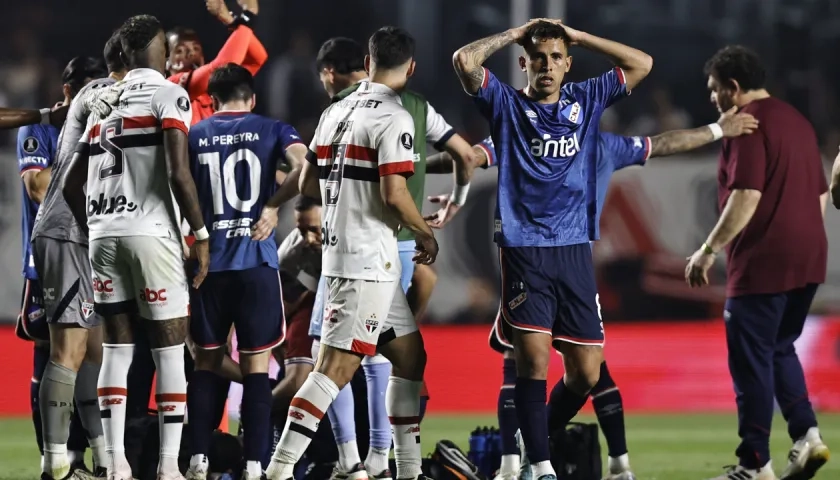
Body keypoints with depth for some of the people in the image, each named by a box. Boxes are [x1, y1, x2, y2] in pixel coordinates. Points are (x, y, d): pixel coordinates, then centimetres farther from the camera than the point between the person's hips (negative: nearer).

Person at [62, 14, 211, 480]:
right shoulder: (169, 97, -3)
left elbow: (71, 185, 19)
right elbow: (178, 172, -14)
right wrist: (201, 234, -7)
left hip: (103, 234, 5)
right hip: (151, 233, -5)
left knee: (116, 349, 9)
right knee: (169, 351, 0)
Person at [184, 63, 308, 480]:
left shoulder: (193, 136, 9)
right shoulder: (272, 131, 3)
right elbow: (303, 167, -15)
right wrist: (272, 206, -5)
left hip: (208, 261, 2)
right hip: (256, 260, -2)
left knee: (206, 362, 13)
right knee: (256, 365, 3)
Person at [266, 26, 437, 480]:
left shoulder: (335, 112, 12)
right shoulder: (393, 118, -12)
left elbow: (308, 184, 18)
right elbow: (393, 193, -20)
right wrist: (426, 235, -3)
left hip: (338, 251, 9)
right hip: (369, 260, -9)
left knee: (409, 357, 16)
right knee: (335, 368, -11)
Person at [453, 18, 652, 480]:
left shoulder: (586, 101, 14)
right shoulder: (507, 104, 4)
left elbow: (641, 64, 13)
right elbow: (465, 61, -11)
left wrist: (577, 36, 10)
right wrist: (515, 33, 1)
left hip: (575, 250, 4)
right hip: (524, 249, -4)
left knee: (585, 373, 1)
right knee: (533, 357, -15)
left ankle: (541, 438, 24)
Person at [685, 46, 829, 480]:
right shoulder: (797, 122, 16)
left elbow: (746, 197, -21)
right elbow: (820, 194, 21)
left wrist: (709, 250, -16)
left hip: (761, 265, -9)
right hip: (807, 260, 9)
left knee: (751, 361, -2)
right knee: (780, 350, 20)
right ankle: (806, 434, 3)